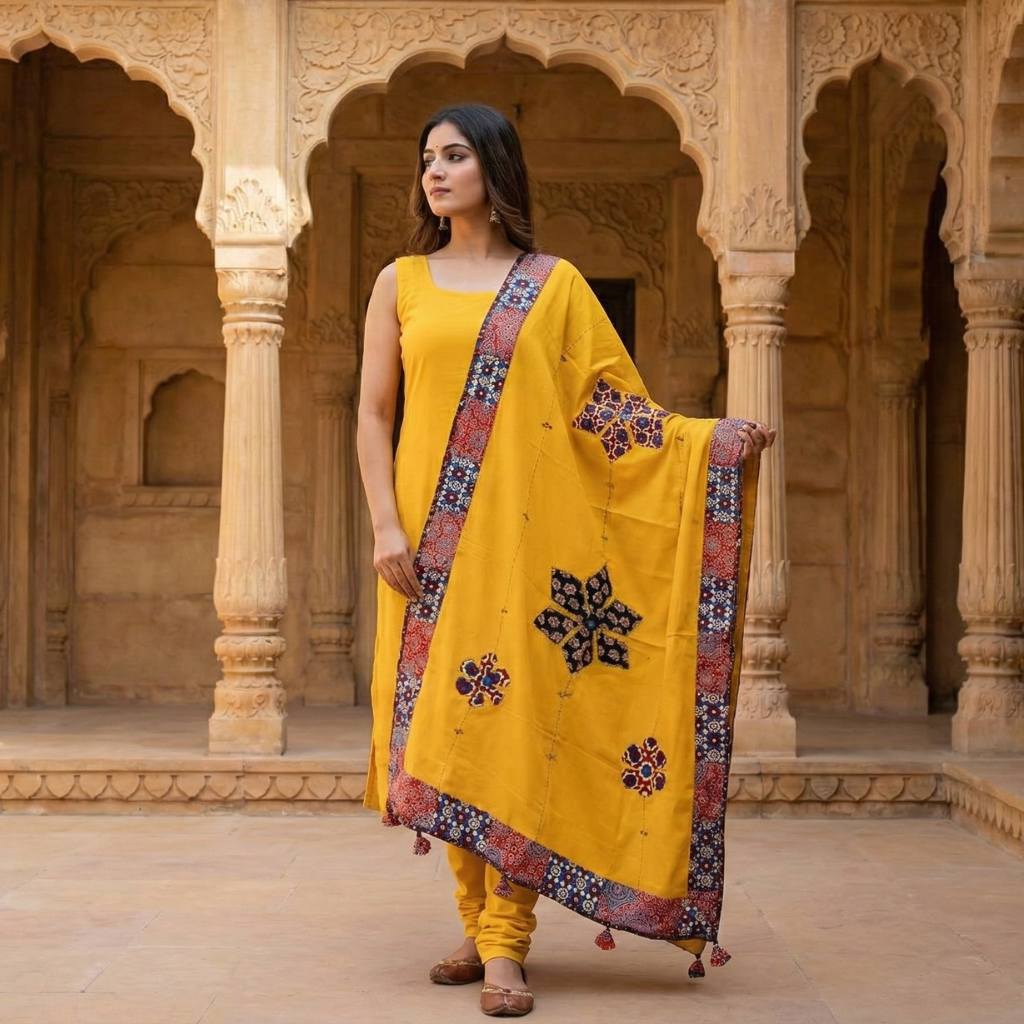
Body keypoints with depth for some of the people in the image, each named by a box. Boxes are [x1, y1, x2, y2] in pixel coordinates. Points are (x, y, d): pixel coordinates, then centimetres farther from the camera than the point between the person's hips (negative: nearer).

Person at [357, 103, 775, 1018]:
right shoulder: (402, 283, 11)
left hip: (526, 532, -1)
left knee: (515, 720, -8)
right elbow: (374, 413, 8)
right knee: (448, 726, 0)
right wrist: (386, 525, -3)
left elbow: (613, 406, 5)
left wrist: (713, 439, -9)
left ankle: (505, 944, -6)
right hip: (432, 539, 2)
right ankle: (480, 926, 11)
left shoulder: (555, 285, 9)